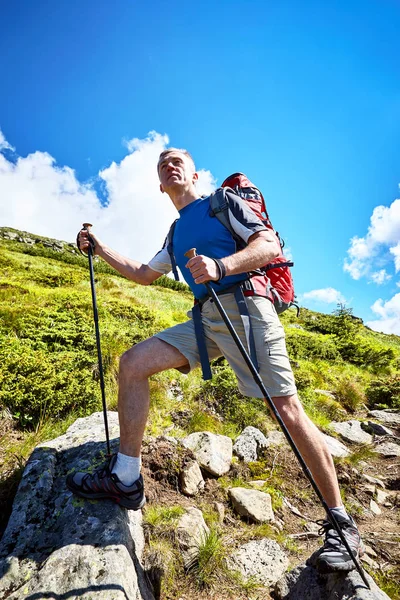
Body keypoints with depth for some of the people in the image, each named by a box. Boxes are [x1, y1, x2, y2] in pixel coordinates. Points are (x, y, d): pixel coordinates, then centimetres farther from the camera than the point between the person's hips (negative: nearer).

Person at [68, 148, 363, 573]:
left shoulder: (223, 202, 9)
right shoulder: (176, 234, 26)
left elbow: (270, 245, -5)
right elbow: (143, 274, 34)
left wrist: (220, 266, -23)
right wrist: (101, 249, 31)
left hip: (245, 306, -6)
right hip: (205, 318, 6)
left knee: (287, 408, -11)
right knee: (132, 364, -5)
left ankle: (340, 523, 8)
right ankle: (125, 479, 3)